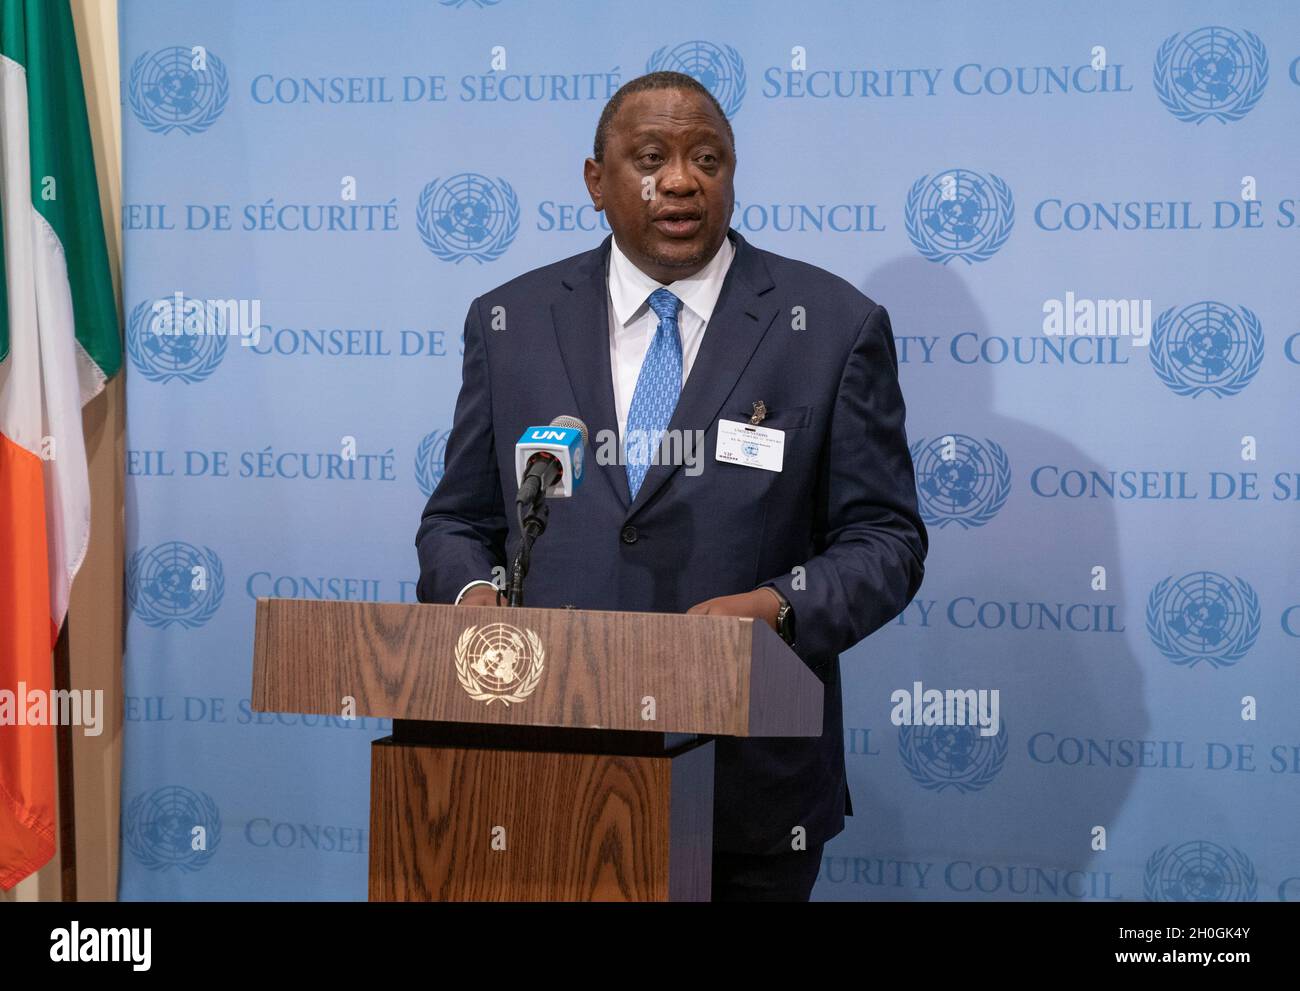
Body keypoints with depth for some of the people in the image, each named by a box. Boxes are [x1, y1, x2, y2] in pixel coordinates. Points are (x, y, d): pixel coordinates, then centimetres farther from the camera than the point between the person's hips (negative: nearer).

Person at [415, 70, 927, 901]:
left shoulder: (833, 325, -1)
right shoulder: (511, 323, 6)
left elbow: (884, 540, -1)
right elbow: (459, 519, 11)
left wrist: (778, 607, -20)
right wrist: (473, 592, -11)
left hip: (752, 780, -1)